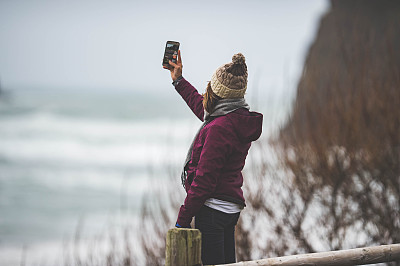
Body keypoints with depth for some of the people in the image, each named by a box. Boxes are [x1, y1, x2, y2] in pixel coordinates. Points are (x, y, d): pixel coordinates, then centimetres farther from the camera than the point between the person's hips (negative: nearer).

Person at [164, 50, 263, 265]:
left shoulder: (220, 128, -20)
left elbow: (205, 178, -21)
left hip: (212, 209, -10)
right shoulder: (238, 118, 9)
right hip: (231, 209, 10)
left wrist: (183, 219, -16)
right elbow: (200, 105, 31)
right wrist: (178, 81, 42)